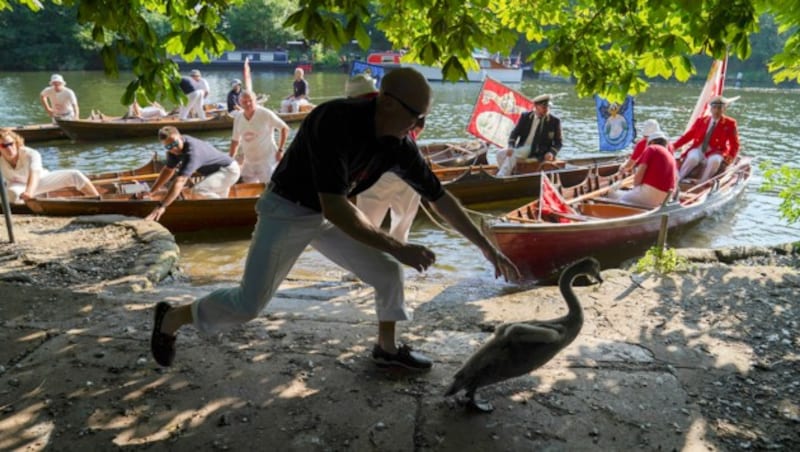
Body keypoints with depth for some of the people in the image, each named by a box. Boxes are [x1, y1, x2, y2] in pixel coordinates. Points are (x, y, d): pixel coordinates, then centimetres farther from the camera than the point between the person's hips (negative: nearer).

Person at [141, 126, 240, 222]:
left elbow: (180, 181, -42)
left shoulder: (192, 151, -35)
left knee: (198, 190, -29)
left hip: (229, 171, -10)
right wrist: (151, 192, 0)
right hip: (220, 171, 10)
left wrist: (162, 206, -47)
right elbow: (168, 170, 5)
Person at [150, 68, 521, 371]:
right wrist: (397, 247, -36)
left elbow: (440, 197, -4)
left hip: (331, 213, 7)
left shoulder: (398, 144, -13)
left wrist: (488, 247, -2)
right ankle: (171, 318, 21)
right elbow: (335, 209, -39)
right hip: (288, 211, -6)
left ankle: (386, 348, 28)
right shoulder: (335, 121, -35)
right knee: (248, 304, -5)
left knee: (388, 273, 4)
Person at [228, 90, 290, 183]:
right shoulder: (238, 118, 4)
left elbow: (285, 128, -8)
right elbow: (235, 140, 15)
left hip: (267, 161, -6)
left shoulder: (265, 114, -13)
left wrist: (280, 150, -13)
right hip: (248, 163, 6)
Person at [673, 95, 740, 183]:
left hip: (714, 153, -1)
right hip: (698, 150, 2)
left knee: (714, 161, -38)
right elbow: (688, 136, 11)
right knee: (692, 158, -34)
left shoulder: (729, 123, 5)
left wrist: (731, 155, -18)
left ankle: (702, 183, -33)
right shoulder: (701, 121, 13)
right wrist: (673, 146, -2)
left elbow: (734, 144, 3)